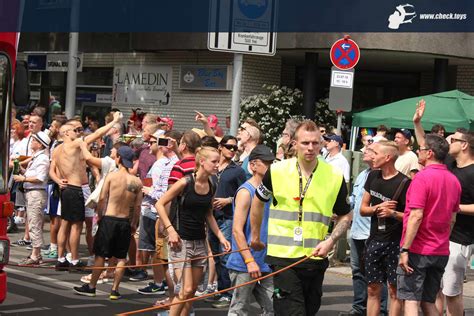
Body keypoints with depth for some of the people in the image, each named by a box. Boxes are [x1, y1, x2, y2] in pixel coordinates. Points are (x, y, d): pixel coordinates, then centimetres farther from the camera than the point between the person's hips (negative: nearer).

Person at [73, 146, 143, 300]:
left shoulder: (111, 176, -9)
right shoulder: (137, 182, -2)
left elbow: (102, 199, -6)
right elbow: (137, 206, 1)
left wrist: (100, 216, 8)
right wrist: (134, 223, 13)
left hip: (109, 219, -2)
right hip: (125, 221, 2)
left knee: (100, 255, 7)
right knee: (121, 258, 8)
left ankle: (91, 287, 14)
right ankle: (115, 290, 8)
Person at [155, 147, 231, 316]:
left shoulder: (210, 186, 5)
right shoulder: (185, 183, -14)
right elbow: (160, 204, -10)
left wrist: (220, 236, 10)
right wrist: (170, 230, -16)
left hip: (200, 242, 7)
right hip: (181, 241, -7)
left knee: (192, 290, 8)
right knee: (186, 290, -13)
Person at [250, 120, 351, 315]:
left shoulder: (335, 176, 0)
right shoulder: (277, 171, -2)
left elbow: (345, 216, 10)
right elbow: (258, 201, 15)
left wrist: (330, 241, -7)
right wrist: (255, 236, 21)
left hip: (316, 258, 3)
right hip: (283, 256, -2)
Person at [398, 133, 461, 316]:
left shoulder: (422, 177, -14)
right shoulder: (453, 180, 9)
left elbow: (416, 216, -19)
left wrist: (405, 250, -18)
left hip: (418, 251, -7)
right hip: (441, 252, 7)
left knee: (411, 301, -4)